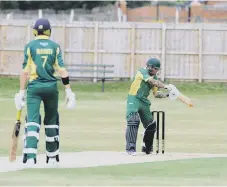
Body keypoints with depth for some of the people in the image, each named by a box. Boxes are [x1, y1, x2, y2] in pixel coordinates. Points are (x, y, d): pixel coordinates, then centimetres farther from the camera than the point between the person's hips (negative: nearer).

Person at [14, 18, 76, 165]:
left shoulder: (30, 46, -1)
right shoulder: (55, 46, 3)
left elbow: (25, 71, -4)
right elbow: (62, 70, -3)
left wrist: (22, 91, 0)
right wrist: (68, 91, -1)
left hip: (34, 87, -2)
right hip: (51, 87, 2)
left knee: (32, 120, -7)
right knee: (51, 121, 15)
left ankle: (30, 156, -24)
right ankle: (52, 157, 22)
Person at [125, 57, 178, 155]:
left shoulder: (154, 77, 12)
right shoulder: (142, 72, -11)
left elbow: (156, 94, 14)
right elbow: (153, 82, -26)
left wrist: (167, 94, -1)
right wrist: (166, 86, -32)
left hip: (144, 101, 8)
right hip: (134, 99, -8)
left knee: (151, 124, 10)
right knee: (133, 121, -22)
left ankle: (147, 148, 27)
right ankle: (131, 149, -23)